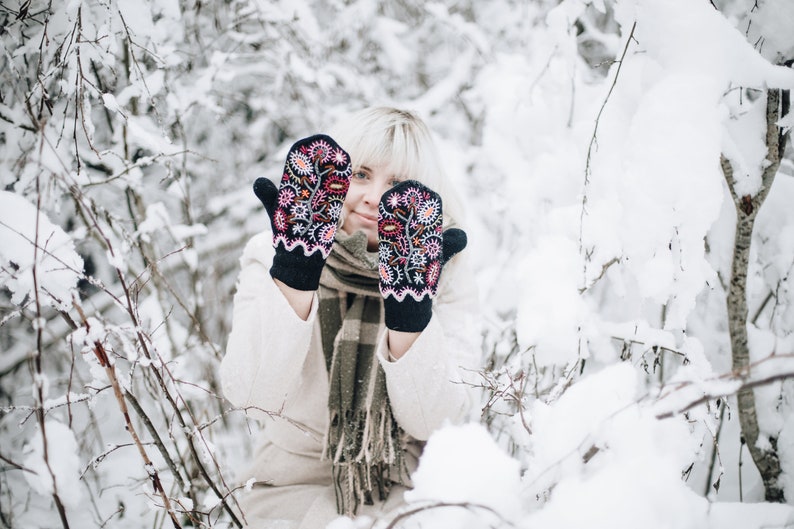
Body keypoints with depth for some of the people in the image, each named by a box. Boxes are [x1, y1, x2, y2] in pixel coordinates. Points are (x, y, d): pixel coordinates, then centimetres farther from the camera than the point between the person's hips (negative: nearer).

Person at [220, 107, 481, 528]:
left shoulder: (445, 271, -5)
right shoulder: (272, 255, -6)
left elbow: (433, 421, -14)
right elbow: (252, 396, -19)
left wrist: (409, 310, -27)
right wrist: (294, 272, -26)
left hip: (410, 480, 1)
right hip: (298, 478, -1)